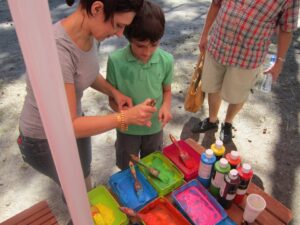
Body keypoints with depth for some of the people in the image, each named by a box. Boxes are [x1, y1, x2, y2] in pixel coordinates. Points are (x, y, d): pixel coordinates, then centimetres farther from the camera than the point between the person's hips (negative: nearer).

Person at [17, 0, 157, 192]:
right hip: (44, 139, -7)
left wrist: (114, 92, -10)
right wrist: (126, 117, -33)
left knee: (84, 181, 29)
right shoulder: (57, 50, -38)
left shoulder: (90, 33, -12)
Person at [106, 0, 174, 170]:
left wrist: (166, 106, -21)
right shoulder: (116, 61, -23)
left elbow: (167, 90, -1)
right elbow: (112, 98, -12)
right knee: (127, 170, 23)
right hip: (128, 128, -1)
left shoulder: (166, 60, -17)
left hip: (154, 127, 2)